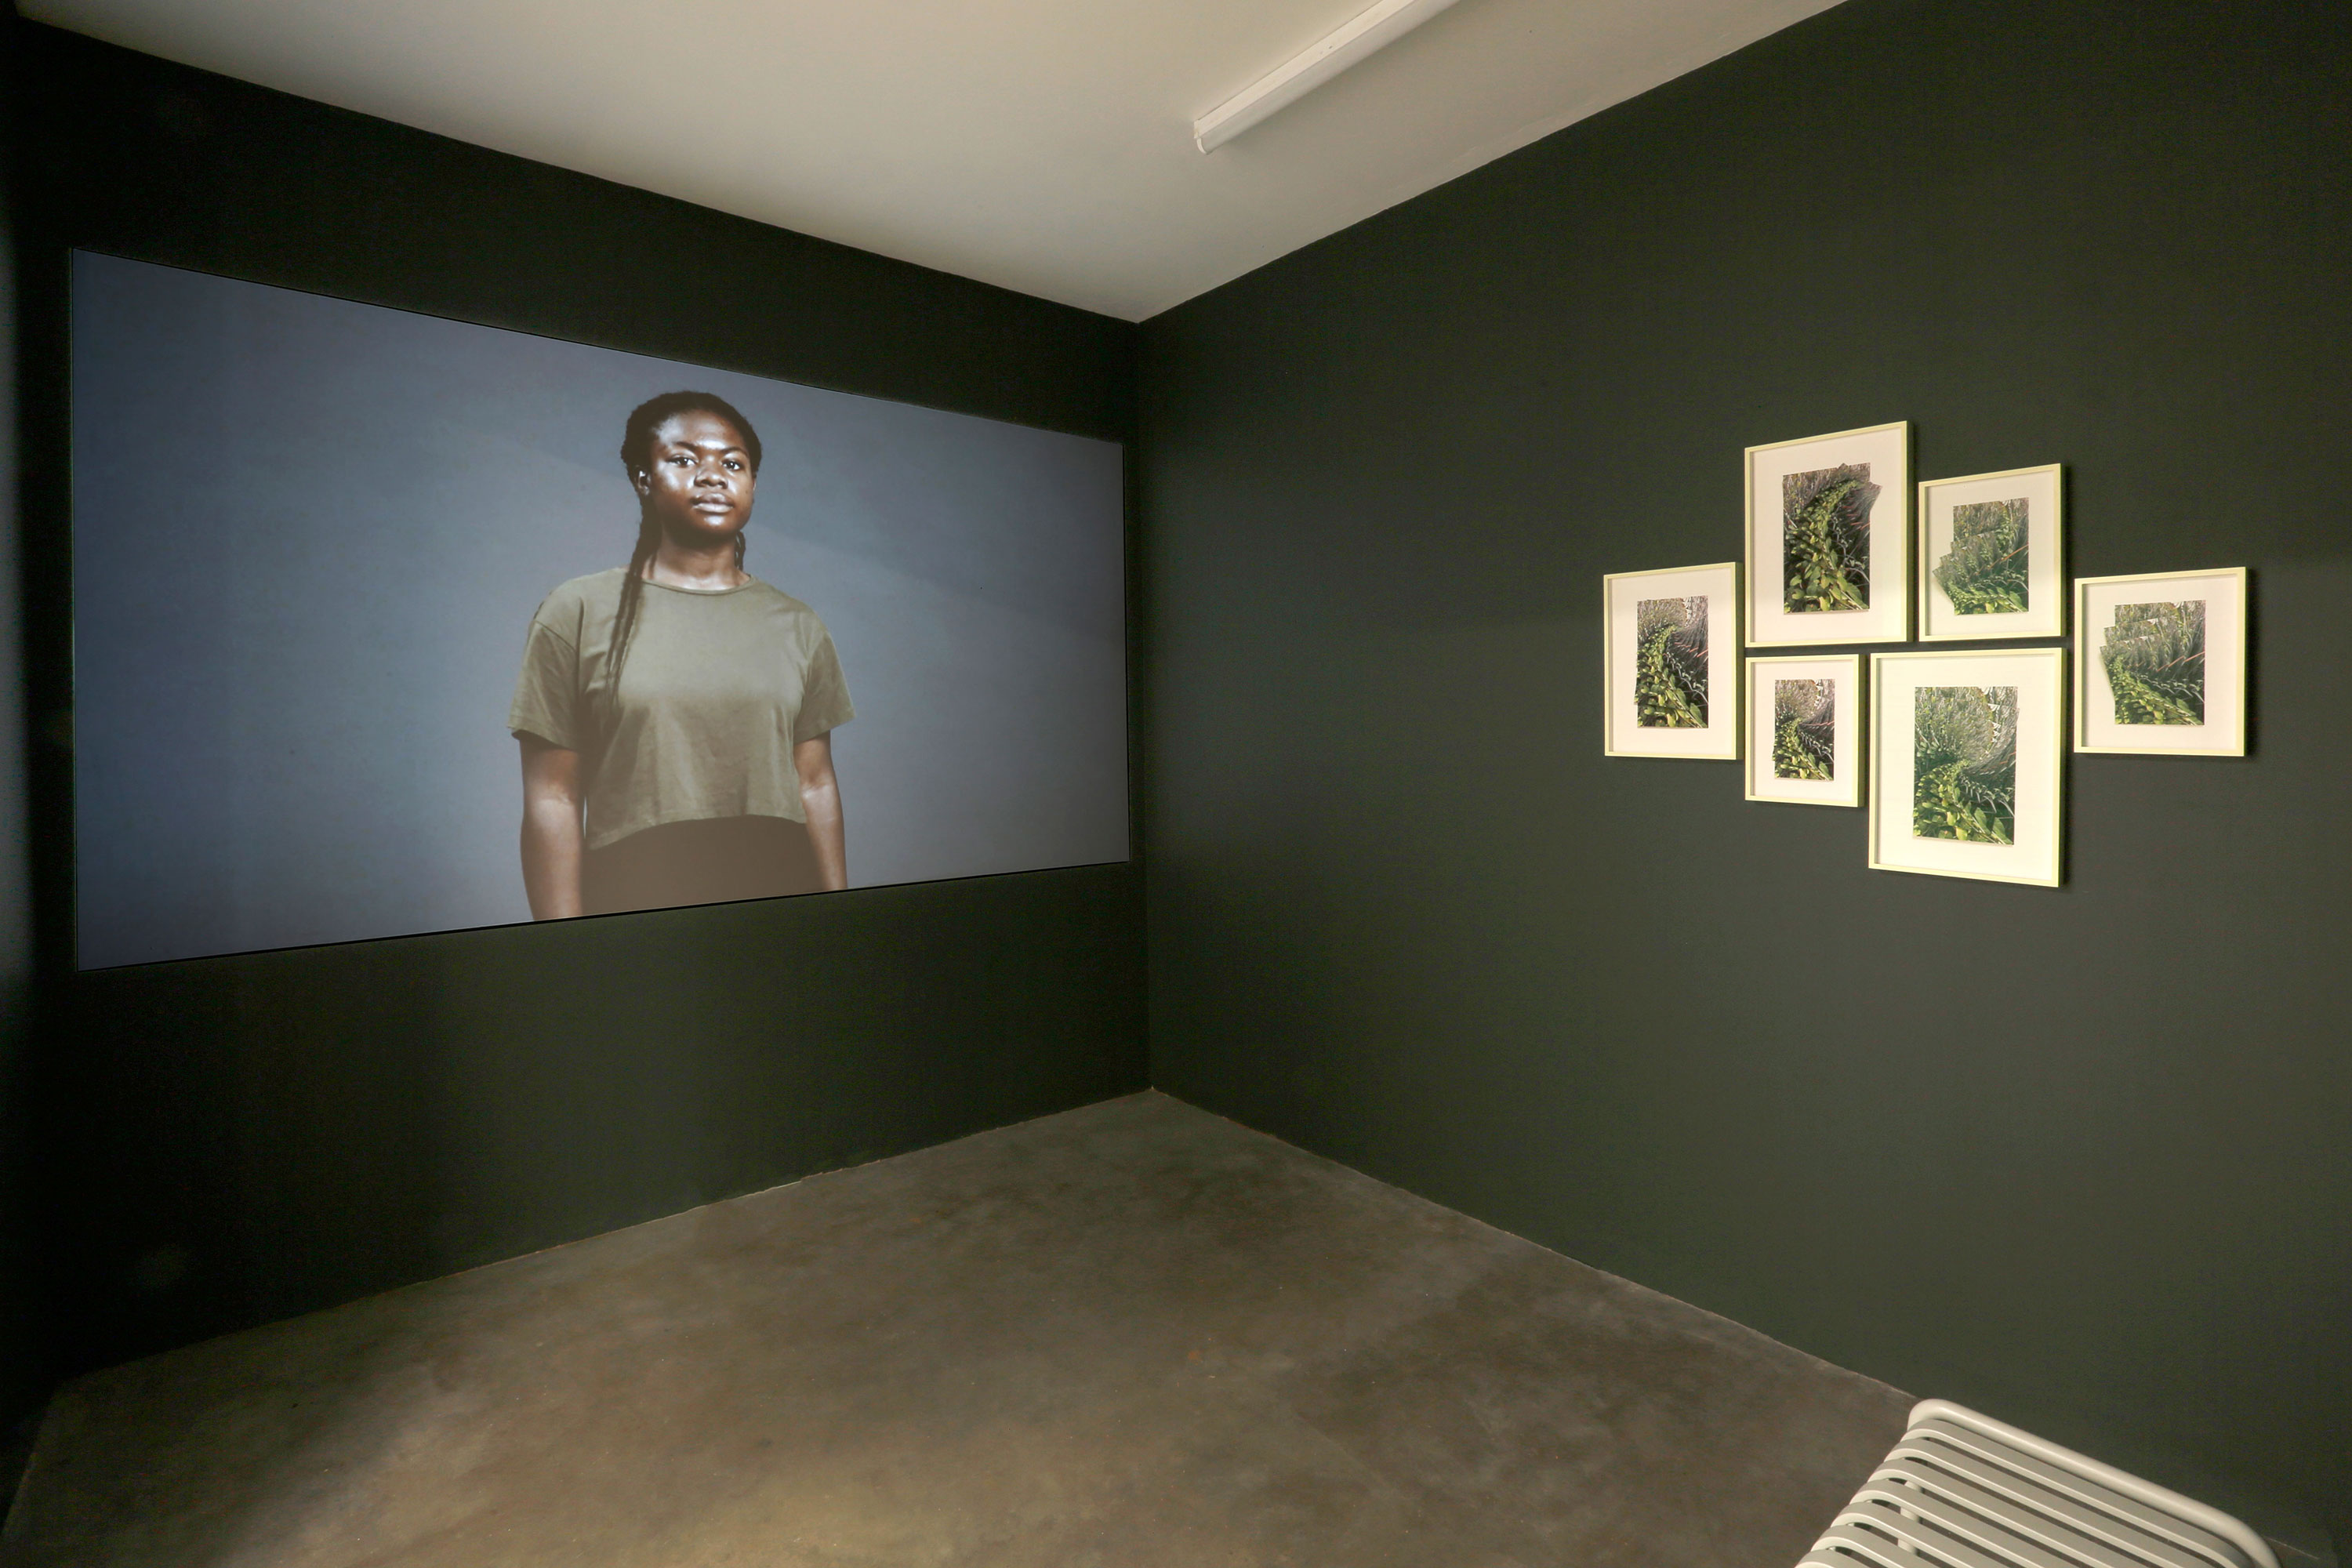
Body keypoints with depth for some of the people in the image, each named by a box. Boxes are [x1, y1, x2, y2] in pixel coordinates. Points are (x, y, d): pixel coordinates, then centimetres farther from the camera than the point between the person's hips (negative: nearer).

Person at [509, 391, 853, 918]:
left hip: (781, 886, 2)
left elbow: (815, 786, 7)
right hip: (634, 895, -2)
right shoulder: (578, 612, 3)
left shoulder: (798, 627, 9)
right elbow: (553, 800, -1)